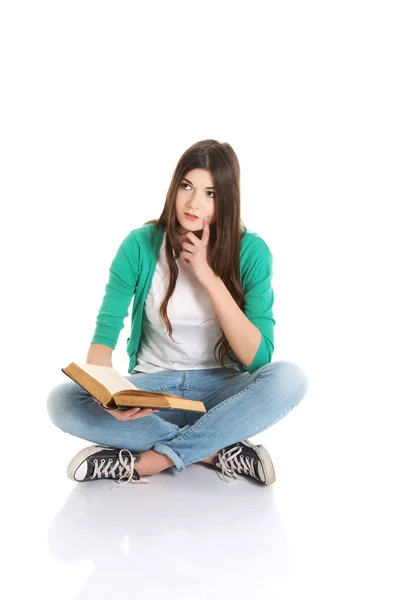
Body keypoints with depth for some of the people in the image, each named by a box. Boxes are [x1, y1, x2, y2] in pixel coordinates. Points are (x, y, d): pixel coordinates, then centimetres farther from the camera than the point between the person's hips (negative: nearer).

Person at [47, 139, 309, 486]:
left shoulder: (251, 251, -11)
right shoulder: (140, 245, -9)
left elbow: (258, 358, -16)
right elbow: (106, 331, -11)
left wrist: (209, 277, -23)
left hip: (220, 390, -1)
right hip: (151, 388, 1)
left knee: (289, 377, -32)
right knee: (63, 401, -27)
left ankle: (145, 463, -24)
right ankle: (220, 451, -21)